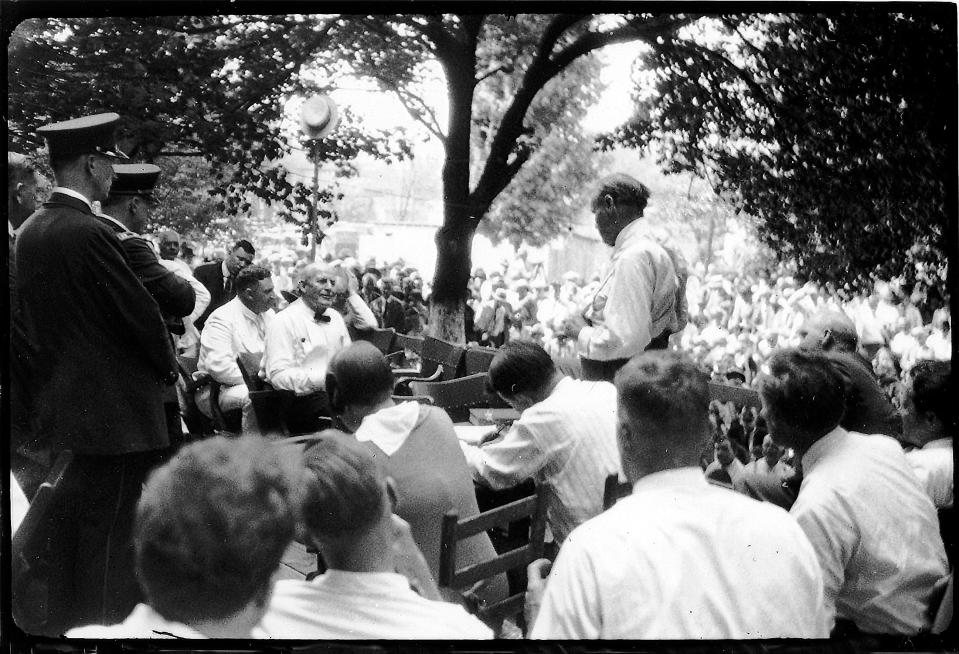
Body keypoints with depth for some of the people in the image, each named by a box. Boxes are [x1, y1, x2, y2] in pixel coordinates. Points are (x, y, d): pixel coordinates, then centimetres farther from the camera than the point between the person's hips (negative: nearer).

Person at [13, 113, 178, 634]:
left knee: (64, 520, 19)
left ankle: (49, 621, 32)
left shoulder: (29, 231, 7)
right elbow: (139, 311, -16)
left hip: (52, 405, 9)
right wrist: (167, 366, 2)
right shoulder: (91, 234, -20)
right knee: (108, 529, 1)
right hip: (111, 409, -9)